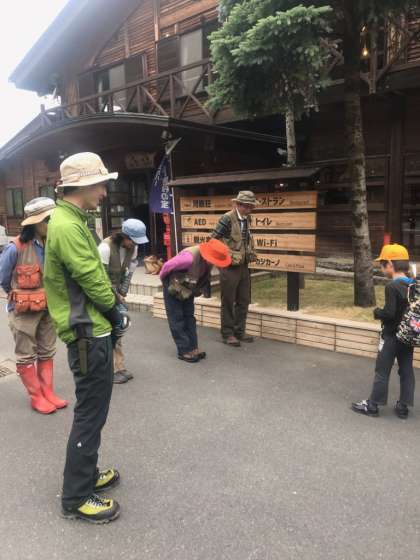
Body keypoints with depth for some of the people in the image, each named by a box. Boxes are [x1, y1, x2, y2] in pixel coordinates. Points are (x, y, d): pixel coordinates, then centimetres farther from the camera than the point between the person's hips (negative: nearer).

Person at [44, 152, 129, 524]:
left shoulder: (71, 221, 12)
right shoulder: (67, 226, -20)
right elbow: (93, 281, -20)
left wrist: (110, 312, 6)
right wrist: (115, 311, -4)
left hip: (91, 330, 10)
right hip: (88, 334, -10)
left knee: (91, 411, 20)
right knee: (90, 415, 1)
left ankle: (86, 474, 36)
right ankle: (76, 498, 17)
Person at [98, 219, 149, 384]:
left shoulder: (132, 247, -7)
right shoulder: (106, 247, -28)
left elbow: (129, 272, 0)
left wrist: (122, 294, -6)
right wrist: (116, 296, -15)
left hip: (116, 290, 6)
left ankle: (116, 366, 17)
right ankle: (117, 368, 2)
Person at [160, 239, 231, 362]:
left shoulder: (208, 259, -17)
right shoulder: (190, 258, -39)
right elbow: (167, 266, -27)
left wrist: (199, 289, 12)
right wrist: (163, 279, -9)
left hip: (188, 288, 7)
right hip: (173, 287, -7)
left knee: (189, 317, 9)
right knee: (177, 319, -1)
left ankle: (193, 348, 15)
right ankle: (184, 351, 4)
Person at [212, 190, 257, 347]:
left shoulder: (247, 219, 6)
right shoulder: (227, 219, -16)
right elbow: (214, 240, -14)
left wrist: (250, 253, 11)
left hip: (244, 266, 7)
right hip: (229, 267, -7)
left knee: (244, 301, 13)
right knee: (228, 302, 4)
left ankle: (239, 331, 26)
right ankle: (227, 334, 16)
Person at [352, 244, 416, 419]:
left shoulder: (392, 287, -20)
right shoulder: (414, 285, 2)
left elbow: (389, 313, -24)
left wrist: (377, 312, -7)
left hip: (392, 336, -7)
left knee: (382, 371, 3)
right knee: (406, 370, 13)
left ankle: (373, 405, 13)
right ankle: (403, 406, 21)